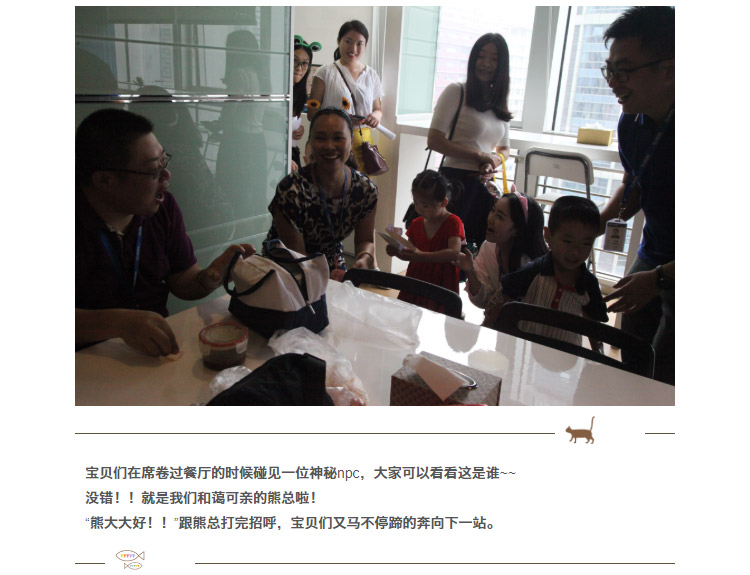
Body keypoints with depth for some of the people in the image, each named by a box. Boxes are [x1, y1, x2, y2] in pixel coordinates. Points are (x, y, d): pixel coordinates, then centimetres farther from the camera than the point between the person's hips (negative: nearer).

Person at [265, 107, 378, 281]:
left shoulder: (366, 190, -10)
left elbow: (365, 240, 2)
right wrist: (327, 279, -35)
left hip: (334, 267, 4)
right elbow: (295, 256, -19)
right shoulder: (291, 191, -24)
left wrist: (364, 259, -20)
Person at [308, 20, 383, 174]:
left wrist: (376, 115, -3)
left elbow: (378, 108, 23)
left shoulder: (372, 75, 14)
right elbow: (312, 113, -3)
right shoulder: (326, 72, 2)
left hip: (362, 142, 3)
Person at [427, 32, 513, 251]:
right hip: (457, 181, -6)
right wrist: (479, 155, -11)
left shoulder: (500, 104, 17)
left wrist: (492, 164, -2)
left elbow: (505, 148, 23)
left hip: (487, 186, 6)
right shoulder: (456, 92, -1)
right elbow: (434, 140, -10)